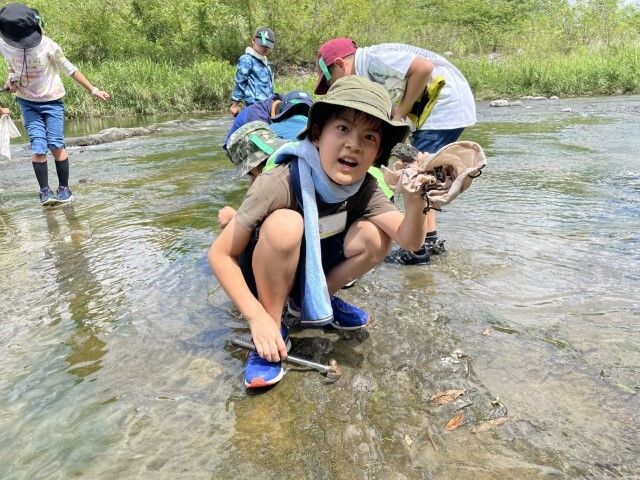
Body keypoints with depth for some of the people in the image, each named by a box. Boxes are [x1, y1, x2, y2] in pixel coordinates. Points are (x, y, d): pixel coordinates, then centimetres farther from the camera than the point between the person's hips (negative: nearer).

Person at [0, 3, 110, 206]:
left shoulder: (48, 46, -18)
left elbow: (69, 69, -7)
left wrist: (92, 90, -5)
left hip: (51, 101, -2)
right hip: (27, 102, 2)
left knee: (56, 145, -8)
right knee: (38, 148, -9)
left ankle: (64, 188, 6)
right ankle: (45, 191, 1)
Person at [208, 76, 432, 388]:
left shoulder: (365, 188, -14)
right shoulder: (279, 184, -30)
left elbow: (410, 241, -24)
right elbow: (220, 254, -25)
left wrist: (414, 201, -44)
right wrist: (257, 318, -30)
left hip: (313, 270, 5)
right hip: (262, 276, -4)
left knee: (375, 234, -18)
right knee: (285, 224, -35)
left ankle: (322, 302, 6)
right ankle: (273, 331, -15)